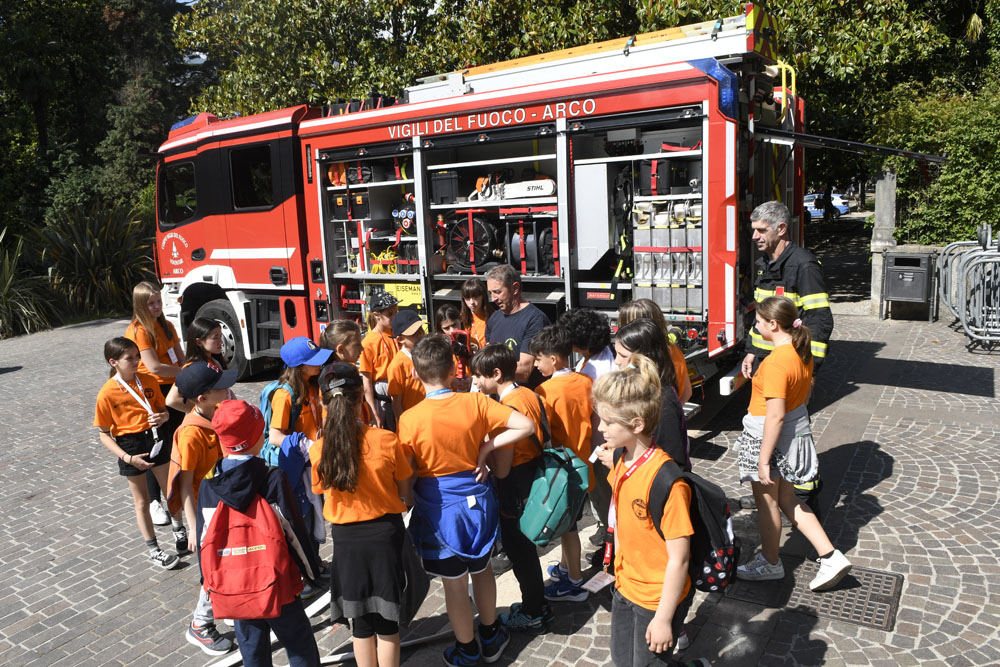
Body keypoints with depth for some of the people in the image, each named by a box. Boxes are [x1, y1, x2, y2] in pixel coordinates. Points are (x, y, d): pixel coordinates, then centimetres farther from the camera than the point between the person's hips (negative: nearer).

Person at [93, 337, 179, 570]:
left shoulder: (148, 380, -3)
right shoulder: (107, 394, -14)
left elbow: (163, 409, 10)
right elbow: (104, 435, -7)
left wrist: (162, 417, -14)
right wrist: (127, 457, -17)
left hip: (155, 439, 3)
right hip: (129, 445, -3)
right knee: (142, 501, 11)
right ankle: (153, 550, 24)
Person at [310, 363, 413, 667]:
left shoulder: (318, 451, -13)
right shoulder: (387, 440, -17)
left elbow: (325, 499, -2)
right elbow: (404, 492, -6)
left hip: (345, 539, 1)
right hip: (385, 533, -1)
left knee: (361, 624, 18)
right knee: (386, 622, 14)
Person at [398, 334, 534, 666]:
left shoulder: (409, 419, -19)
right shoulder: (476, 402, -14)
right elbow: (526, 425, -15)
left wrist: (407, 503, 9)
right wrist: (486, 447, -10)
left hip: (438, 506, -3)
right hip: (476, 498, 3)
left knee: (454, 583, 14)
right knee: (481, 570, 24)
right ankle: (491, 638, 42)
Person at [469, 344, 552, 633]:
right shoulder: (529, 394, 0)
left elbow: (501, 469, -24)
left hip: (515, 490, -9)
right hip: (533, 478, 9)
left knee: (520, 552, 10)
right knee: (525, 548, 23)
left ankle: (533, 614, 27)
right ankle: (537, 604, 39)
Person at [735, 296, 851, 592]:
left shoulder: (775, 363, -28)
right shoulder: (802, 352, 0)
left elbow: (775, 416, -27)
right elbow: (806, 391, 14)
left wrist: (763, 460, -21)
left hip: (771, 439, -9)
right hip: (796, 433, 9)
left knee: (766, 502, 11)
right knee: (787, 499, 21)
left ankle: (770, 563, 31)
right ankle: (831, 557, 21)